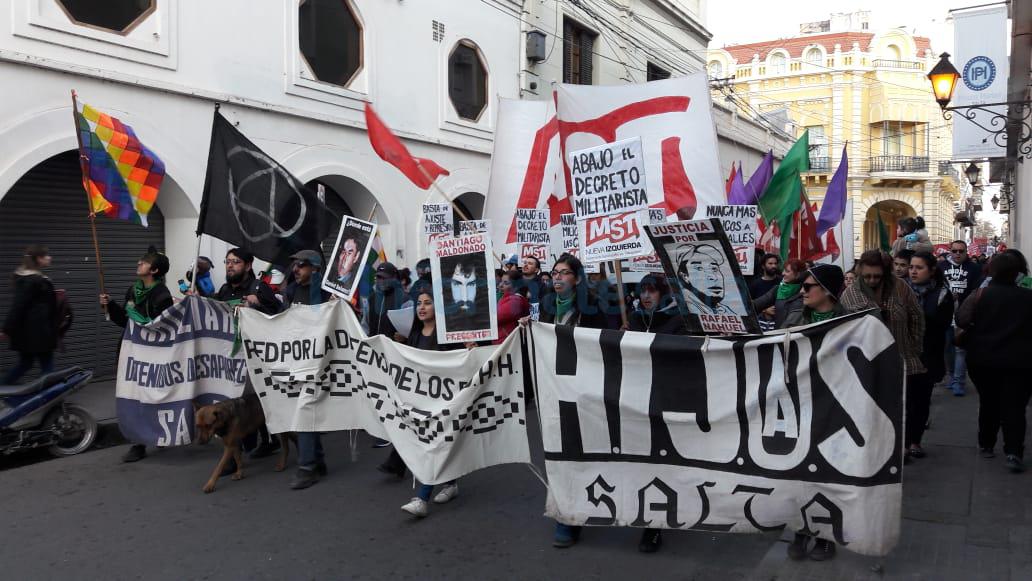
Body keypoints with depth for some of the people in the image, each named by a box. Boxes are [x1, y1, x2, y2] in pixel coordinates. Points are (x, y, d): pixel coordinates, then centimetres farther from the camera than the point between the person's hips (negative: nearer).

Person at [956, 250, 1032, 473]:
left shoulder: (982, 295, -9)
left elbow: (961, 321, -14)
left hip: (983, 360, 1)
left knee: (988, 404, 17)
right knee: (1014, 407, 2)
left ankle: (986, 445, 27)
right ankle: (1014, 452, -9)